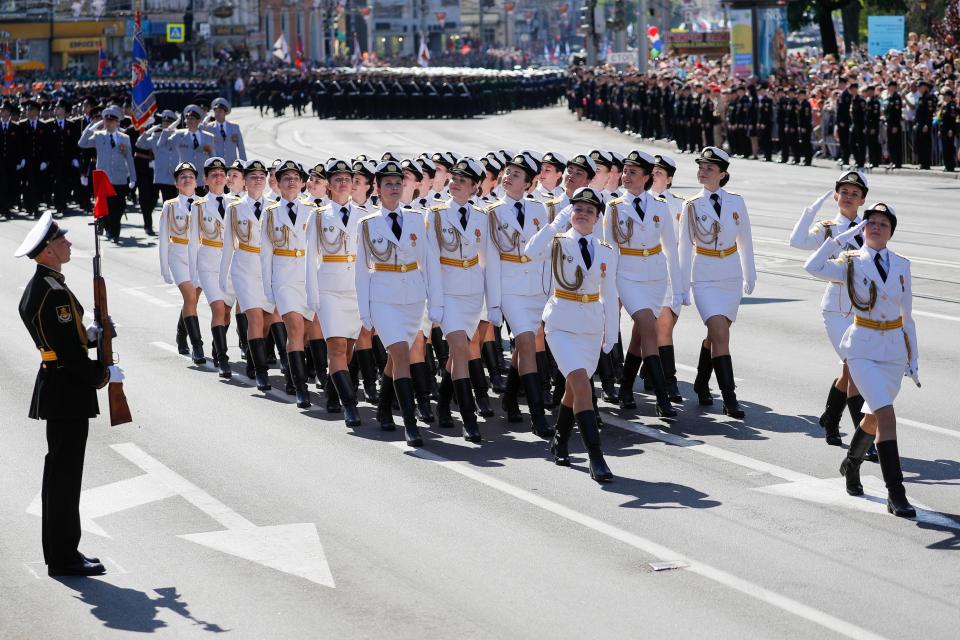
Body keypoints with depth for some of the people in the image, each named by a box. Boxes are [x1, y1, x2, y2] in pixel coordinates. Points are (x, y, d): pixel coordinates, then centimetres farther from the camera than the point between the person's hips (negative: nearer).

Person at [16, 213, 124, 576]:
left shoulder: (41, 287, 10)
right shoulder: (52, 294, -22)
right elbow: (68, 354, -23)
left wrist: (88, 334, 6)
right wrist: (104, 374, -11)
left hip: (57, 387, 10)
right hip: (68, 391, -10)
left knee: (60, 471, 15)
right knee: (65, 473, -3)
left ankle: (59, 552, 23)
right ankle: (64, 558, 3)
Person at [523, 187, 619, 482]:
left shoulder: (607, 252, 5)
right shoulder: (559, 243, -5)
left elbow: (609, 294, 12)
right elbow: (531, 251, -27)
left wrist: (611, 334, 12)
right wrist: (557, 223, -26)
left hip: (592, 325, 4)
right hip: (562, 323, -4)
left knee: (574, 387, 15)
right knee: (581, 382, -19)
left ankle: (559, 443, 39)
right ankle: (596, 458, -22)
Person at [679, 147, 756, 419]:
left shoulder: (736, 203, 0)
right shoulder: (692, 207, -4)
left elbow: (744, 241, 10)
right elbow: (685, 248, 0)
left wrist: (750, 276, 13)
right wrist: (683, 288, 1)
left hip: (732, 277, 3)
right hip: (705, 279, -3)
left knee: (715, 335, 10)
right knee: (720, 333, -16)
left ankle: (701, 384, 33)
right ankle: (730, 399, -17)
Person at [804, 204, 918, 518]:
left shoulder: (901, 265, 4)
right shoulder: (851, 263, -5)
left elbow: (907, 315, 12)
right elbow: (813, 267, -24)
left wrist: (913, 359, 12)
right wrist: (842, 238, -22)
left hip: (894, 349, 4)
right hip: (863, 349, -4)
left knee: (874, 416, 18)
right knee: (886, 414, -18)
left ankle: (851, 464, 48)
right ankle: (895, 494, -17)